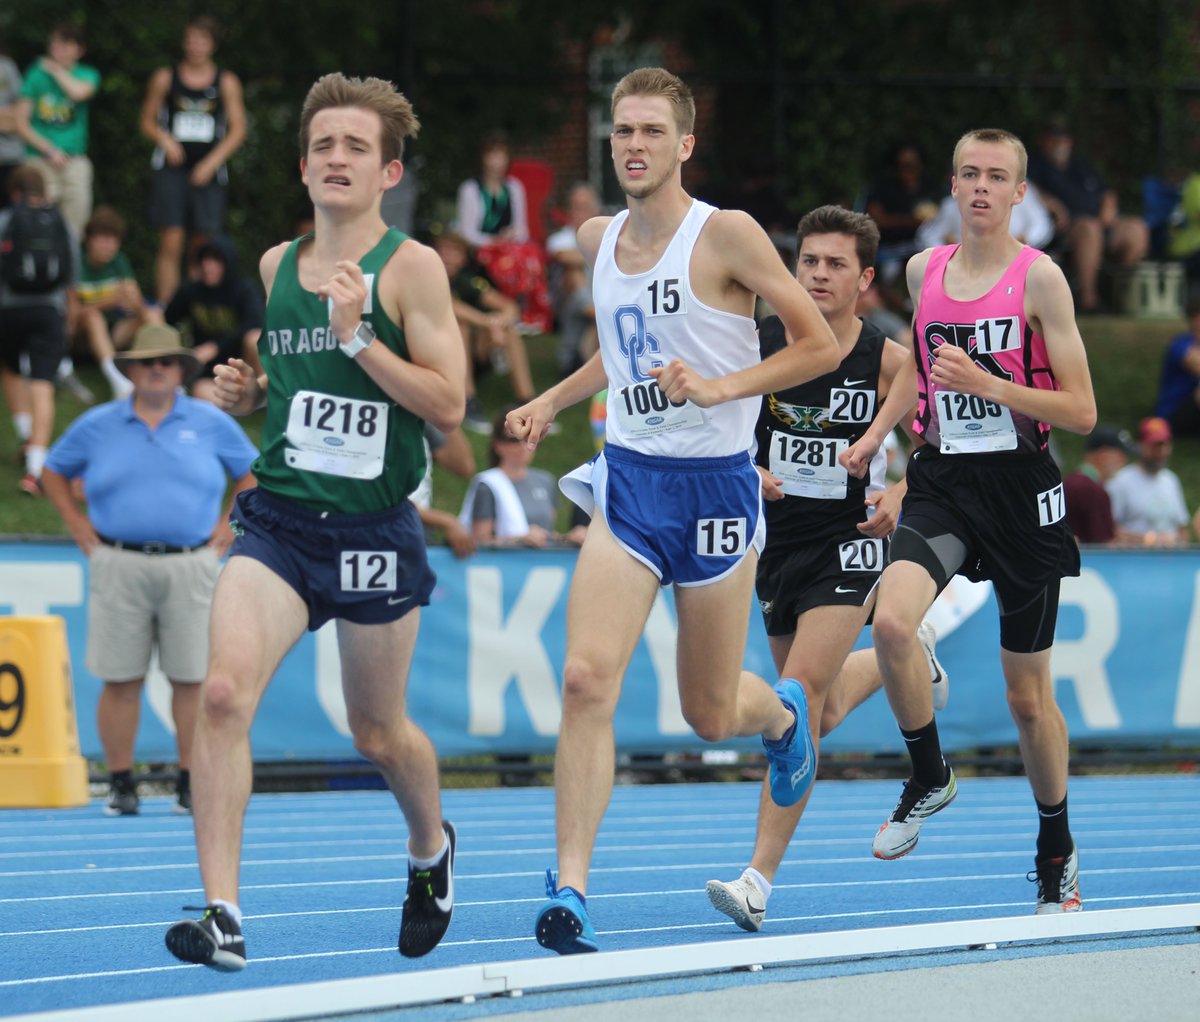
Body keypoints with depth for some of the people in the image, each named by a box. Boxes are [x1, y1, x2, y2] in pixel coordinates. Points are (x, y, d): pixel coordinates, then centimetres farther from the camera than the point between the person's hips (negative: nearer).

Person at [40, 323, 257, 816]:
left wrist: (230, 525, 9)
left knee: (191, 678, -2)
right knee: (120, 680, -2)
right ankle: (120, 784, 5)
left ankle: (191, 784, 4)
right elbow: (54, 471, 20)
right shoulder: (96, 425, 8)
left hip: (189, 567, 0)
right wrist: (77, 525, 9)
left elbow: (253, 473, 19)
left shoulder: (211, 423, 9)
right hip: (119, 567, 0)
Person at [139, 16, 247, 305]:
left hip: (208, 171, 1)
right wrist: (164, 139, -8)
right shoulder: (165, 79, 6)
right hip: (171, 169, -1)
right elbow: (147, 121, 13)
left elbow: (238, 129, 5)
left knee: (203, 246, 0)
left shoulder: (226, 82, 6)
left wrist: (211, 162, -6)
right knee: (170, 244, -9)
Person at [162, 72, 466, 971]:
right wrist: (248, 391, 4)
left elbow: (448, 405, -12)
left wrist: (358, 335, -21)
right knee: (224, 690, -20)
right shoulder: (278, 266, 10)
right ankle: (223, 914, -22)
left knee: (379, 733, 12)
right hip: (278, 517, 3)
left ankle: (431, 847, 46)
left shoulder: (411, 267, -6)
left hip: (373, 527, -3)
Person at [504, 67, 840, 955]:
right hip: (627, 481, 4)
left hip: (715, 483, -3)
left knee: (710, 715, 9)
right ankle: (570, 889, -18)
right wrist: (551, 404, 14)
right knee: (588, 679, -17)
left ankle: (782, 713, 47)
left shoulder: (726, 236, -11)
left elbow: (821, 345, -10)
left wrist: (719, 387, -20)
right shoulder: (598, 240, 7)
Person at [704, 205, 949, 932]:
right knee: (822, 712, 17)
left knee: (802, 690, -19)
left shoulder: (888, 361, -9)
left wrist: (897, 494, -15)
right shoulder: (757, 346, -6)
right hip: (778, 540, 4)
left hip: (850, 540, -4)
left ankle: (760, 878, -18)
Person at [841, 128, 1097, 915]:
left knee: (1028, 695, 6)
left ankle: (1058, 853, 26)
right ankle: (929, 778, -2)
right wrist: (876, 435, 16)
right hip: (941, 481, 3)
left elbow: (1081, 412, -11)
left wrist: (986, 383, -22)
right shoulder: (925, 271, 6)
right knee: (892, 622, -26)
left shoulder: (1039, 279, -8)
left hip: (1020, 488, -3)